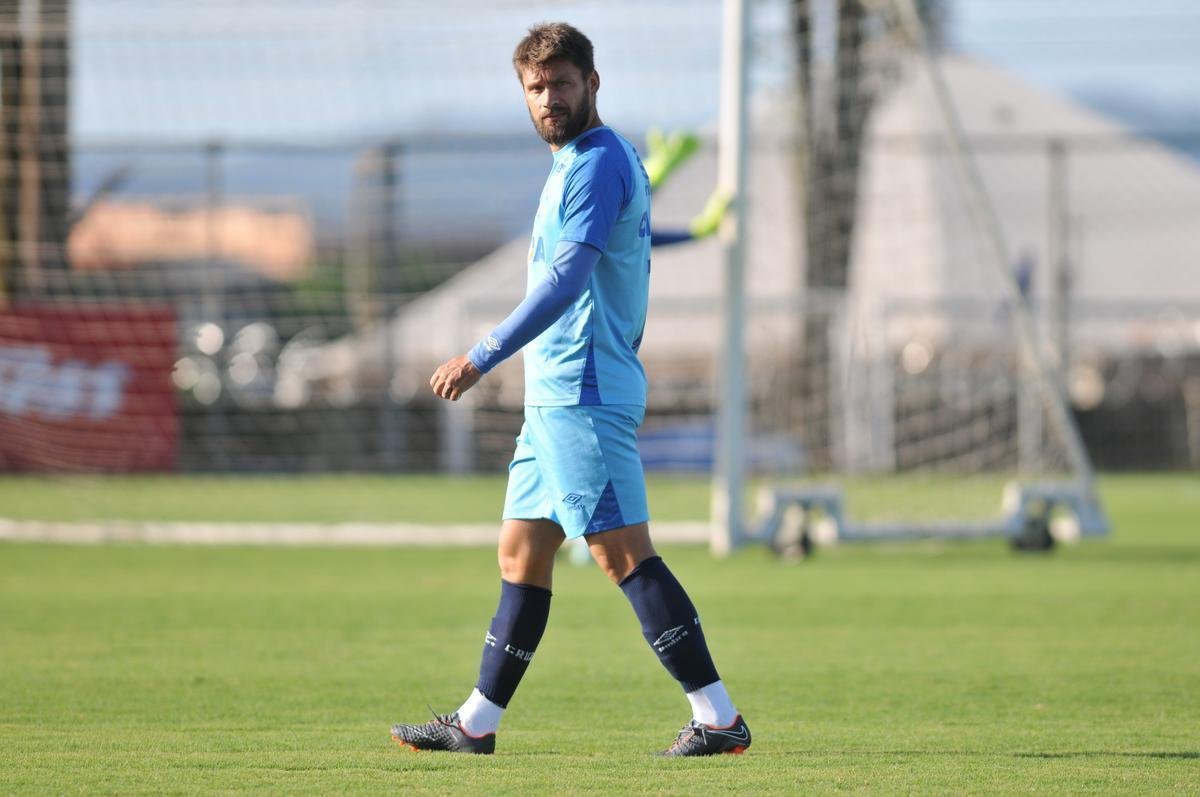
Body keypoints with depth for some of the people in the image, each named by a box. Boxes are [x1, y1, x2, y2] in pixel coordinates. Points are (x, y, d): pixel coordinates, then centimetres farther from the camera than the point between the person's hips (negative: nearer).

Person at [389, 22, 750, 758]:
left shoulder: (598, 164, -13)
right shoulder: (597, 162, 18)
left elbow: (565, 281, -23)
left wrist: (481, 358, -24)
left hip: (583, 395, -10)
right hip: (556, 396, 10)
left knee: (625, 554, -11)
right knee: (520, 558, 12)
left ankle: (719, 718, -12)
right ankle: (477, 724, 17)